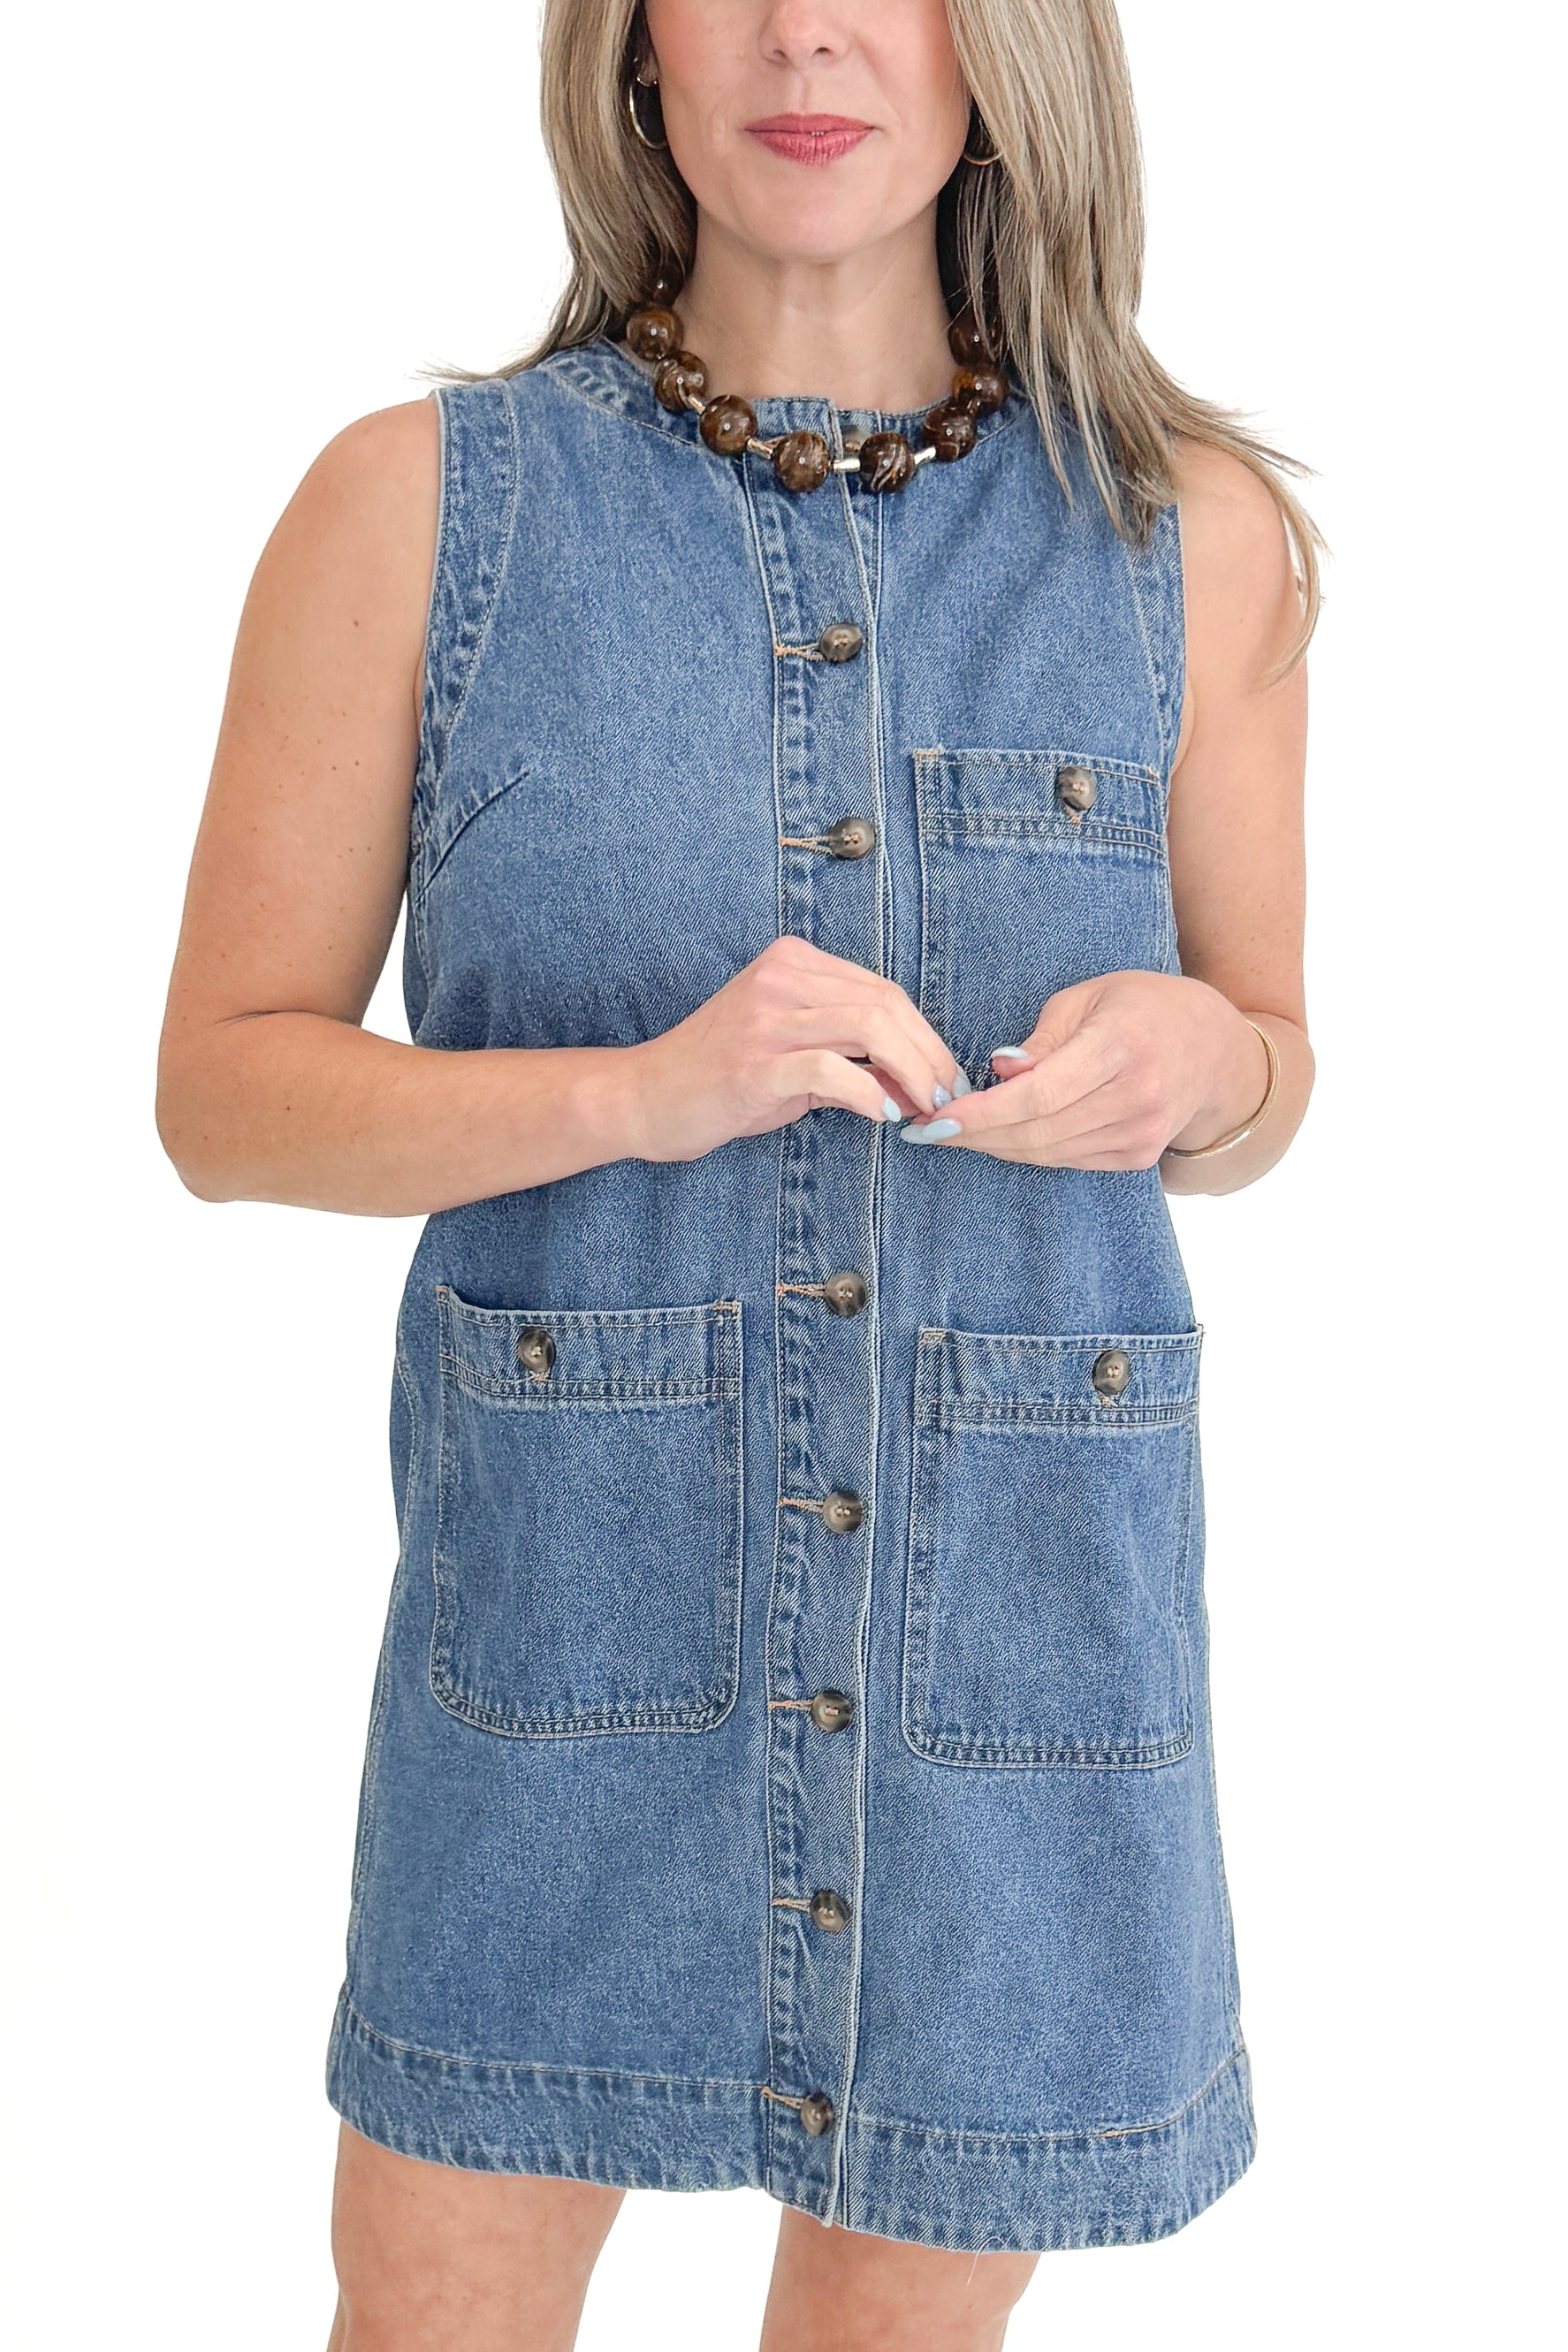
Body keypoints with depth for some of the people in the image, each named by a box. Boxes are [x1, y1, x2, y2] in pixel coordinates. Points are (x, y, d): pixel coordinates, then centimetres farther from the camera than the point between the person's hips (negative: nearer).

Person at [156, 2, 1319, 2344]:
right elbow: (225, 1091, -5)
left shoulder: (1194, 535, -3)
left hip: (1024, 1606, 2)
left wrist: (1189, 1057, -17)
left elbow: (1251, 1098, 8)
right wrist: (644, 1089, -23)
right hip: (574, 1594, -1)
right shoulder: (416, 505, -7)